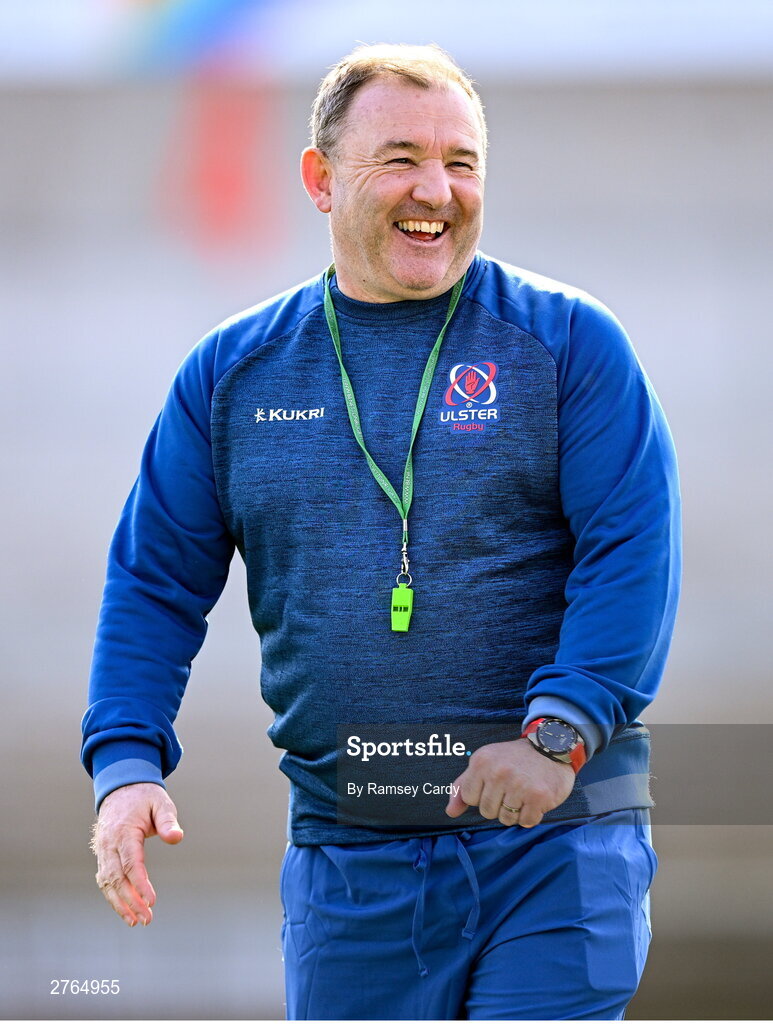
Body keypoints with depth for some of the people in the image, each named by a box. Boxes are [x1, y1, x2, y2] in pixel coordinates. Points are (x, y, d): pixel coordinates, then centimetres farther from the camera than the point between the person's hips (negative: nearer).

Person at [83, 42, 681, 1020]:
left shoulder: (568, 343, 2)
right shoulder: (232, 372, 11)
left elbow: (633, 555, -6)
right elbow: (155, 581, 12)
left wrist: (559, 732, -21)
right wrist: (126, 763, -4)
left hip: (553, 841, -3)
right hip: (345, 861, 3)